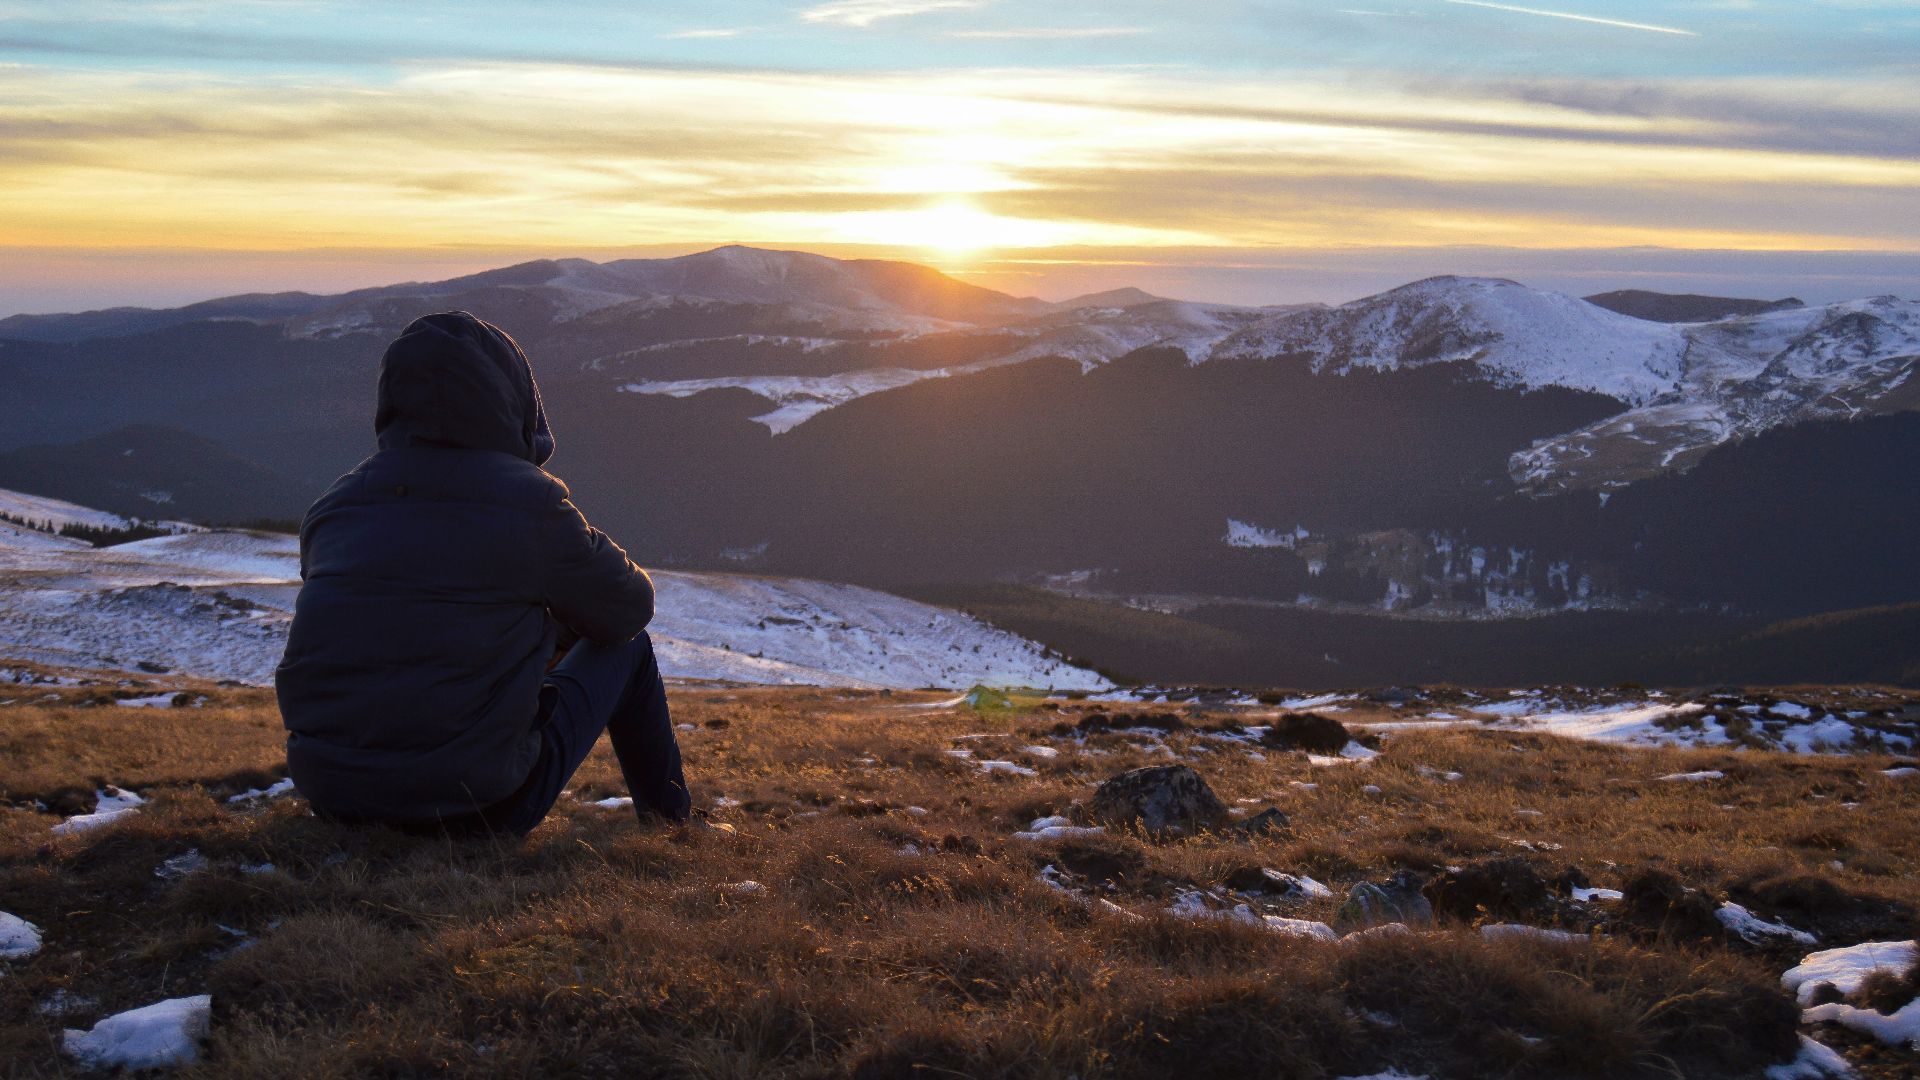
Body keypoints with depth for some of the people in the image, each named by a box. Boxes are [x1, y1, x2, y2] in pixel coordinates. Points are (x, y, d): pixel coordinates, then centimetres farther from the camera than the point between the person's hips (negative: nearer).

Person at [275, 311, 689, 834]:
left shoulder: (332, 506, 4)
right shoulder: (530, 501, -10)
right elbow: (629, 608, 4)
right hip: (476, 805, -5)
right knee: (627, 647, 18)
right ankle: (672, 825, 35)